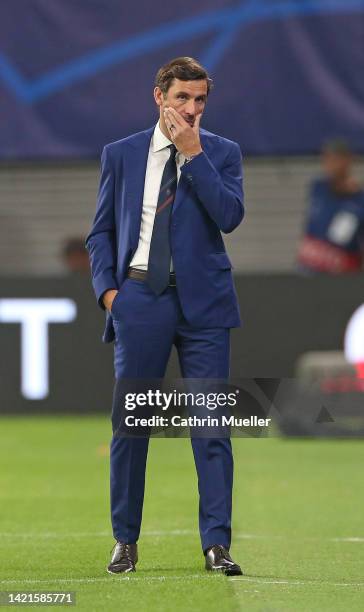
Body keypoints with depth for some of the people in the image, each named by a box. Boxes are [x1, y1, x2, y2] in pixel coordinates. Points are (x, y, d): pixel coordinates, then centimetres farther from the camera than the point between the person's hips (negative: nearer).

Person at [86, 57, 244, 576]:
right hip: (140, 296, 1)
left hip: (202, 300, -1)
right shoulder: (121, 155, 9)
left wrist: (193, 155, -12)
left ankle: (217, 544, -4)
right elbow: (101, 231, 12)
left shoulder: (222, 153, 6)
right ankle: (126, 540, 13)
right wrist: (107, 288, -1)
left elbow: (230, 216, -11)